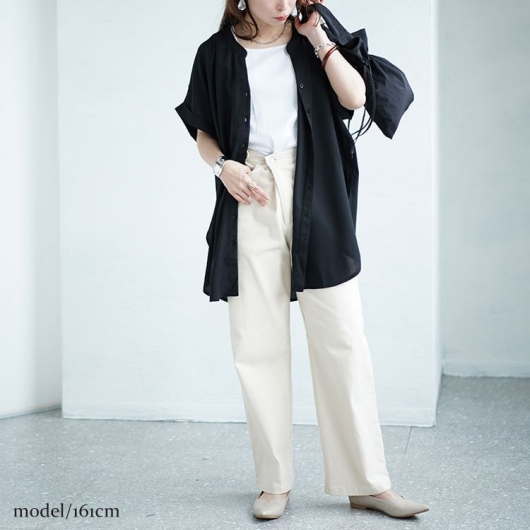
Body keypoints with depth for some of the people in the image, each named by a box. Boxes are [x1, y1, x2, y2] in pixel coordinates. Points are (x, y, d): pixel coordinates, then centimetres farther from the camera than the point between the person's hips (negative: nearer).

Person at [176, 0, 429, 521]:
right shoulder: (218, 52, 9)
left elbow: (354, 97, -3)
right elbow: (202, 130, 13)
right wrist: (223, 165, -6)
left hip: (314, 200, 0)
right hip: (250, 202, 0)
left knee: (342, 338, -2)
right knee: (258, 344, 0)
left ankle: (367, 482, 5)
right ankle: (275, 482, 11)